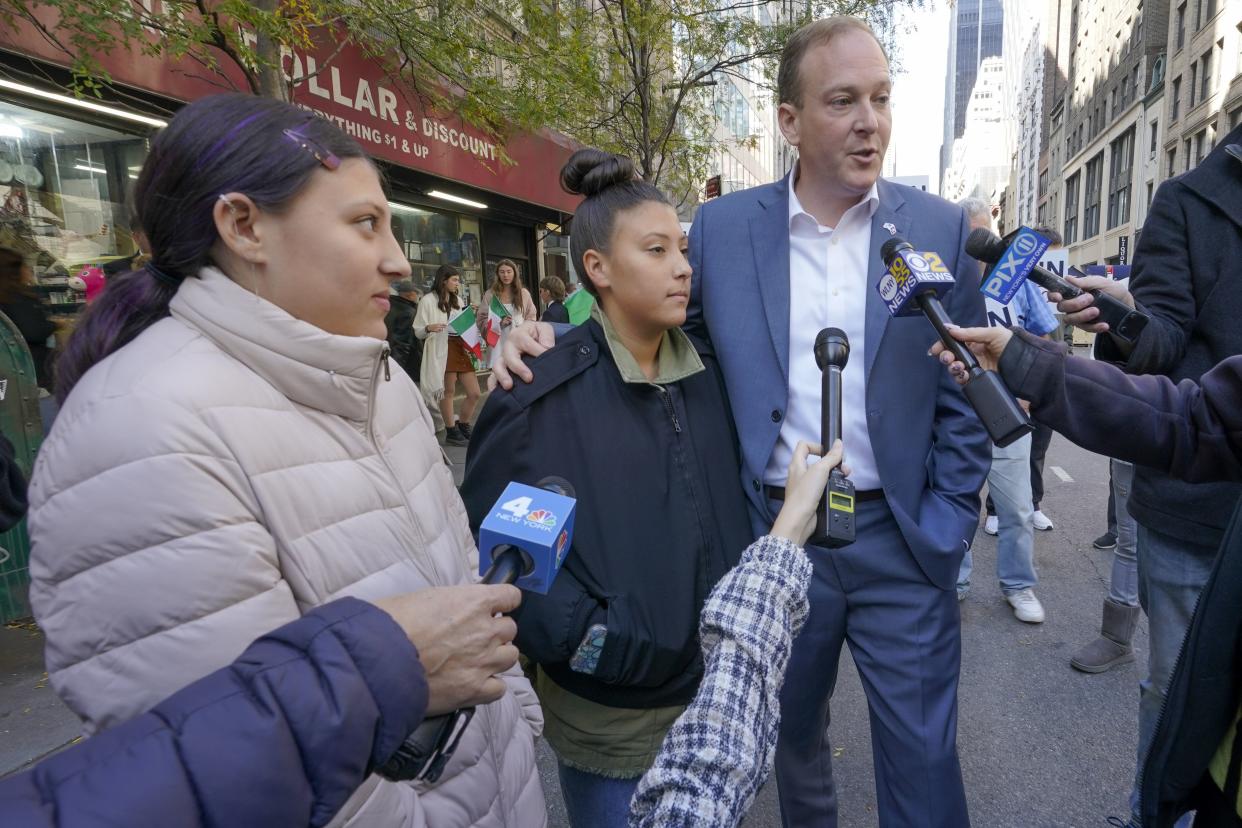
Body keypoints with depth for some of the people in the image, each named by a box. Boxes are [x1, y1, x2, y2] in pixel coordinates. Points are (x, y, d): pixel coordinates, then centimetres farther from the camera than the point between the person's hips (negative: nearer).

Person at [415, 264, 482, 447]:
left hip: (461, 348, 7)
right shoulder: (428, 300, -3)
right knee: (448, 392, -2)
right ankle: (451, 432, 13)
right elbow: (418, 332, -3)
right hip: (442, 351, -6)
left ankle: (463, 427, 22)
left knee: (474, 393, 3)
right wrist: (429, 328, -23)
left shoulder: (458, 300, 18)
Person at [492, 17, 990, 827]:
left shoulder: (942, 229, -2)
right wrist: (553, 335, -13)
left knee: (923, 762, 11)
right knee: (794, 737, 23)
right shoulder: (722, 227, -2)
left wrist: (944, 534, -4)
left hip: (901, 542, 0)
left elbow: (965, 400, 1)